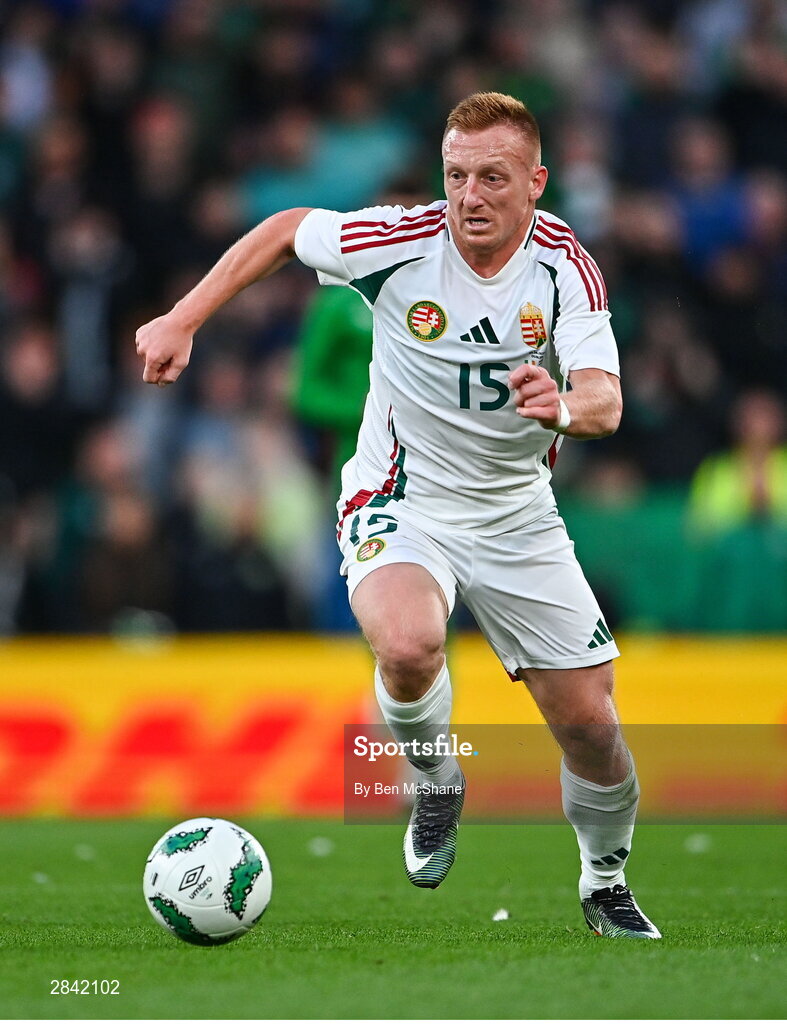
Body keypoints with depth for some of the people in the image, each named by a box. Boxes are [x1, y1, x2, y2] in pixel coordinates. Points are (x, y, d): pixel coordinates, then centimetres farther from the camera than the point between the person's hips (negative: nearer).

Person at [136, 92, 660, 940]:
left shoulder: (566, 266, -14)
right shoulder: (401, 240, -16)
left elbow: (605, 400, -25)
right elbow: (284, 231, 2)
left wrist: (565, 407, -49)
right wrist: (183, 320, -2)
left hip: (516, 512, 2)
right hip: (401, 501, -2)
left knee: (589, 725, 1)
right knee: (408, 648, -35)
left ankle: (606, 885, 31)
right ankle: (435, 783, -1)